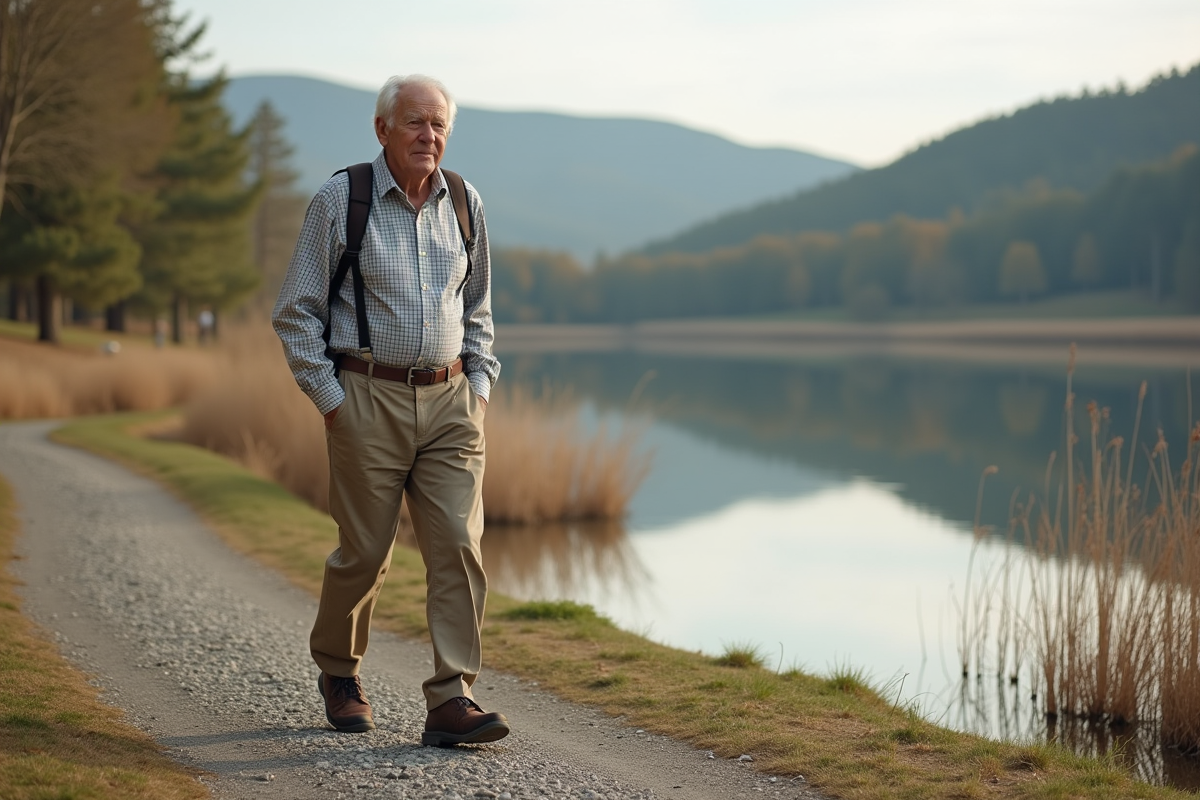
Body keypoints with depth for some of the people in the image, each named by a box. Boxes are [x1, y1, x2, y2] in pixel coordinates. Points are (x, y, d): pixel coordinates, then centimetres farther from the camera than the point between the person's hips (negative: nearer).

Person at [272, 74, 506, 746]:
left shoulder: (465, 205, 9)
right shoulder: (340, 200, -4)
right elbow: (297, 312, -1)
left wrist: (479, 383, 11)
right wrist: (329, 399, -7)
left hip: (451, 401, 3)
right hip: (368, 397, -3)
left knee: (460, 545, -8)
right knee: (365, 552, 4)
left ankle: (452, 700, -6)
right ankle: (339, 673, 29)